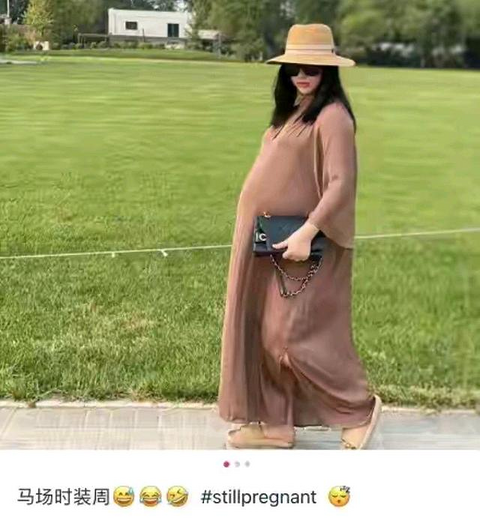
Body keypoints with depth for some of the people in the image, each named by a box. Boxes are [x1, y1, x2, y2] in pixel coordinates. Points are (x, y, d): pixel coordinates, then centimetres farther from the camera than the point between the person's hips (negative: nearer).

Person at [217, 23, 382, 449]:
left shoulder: (332, 115, -14)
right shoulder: (294, 110, 12)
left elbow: (341, 183, -21)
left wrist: (307, 232, -27)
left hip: (298, 242, -9)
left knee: (293, 332, -5)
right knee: (262, 330, 10)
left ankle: (360, 408, 14)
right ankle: (274, 423, 21)